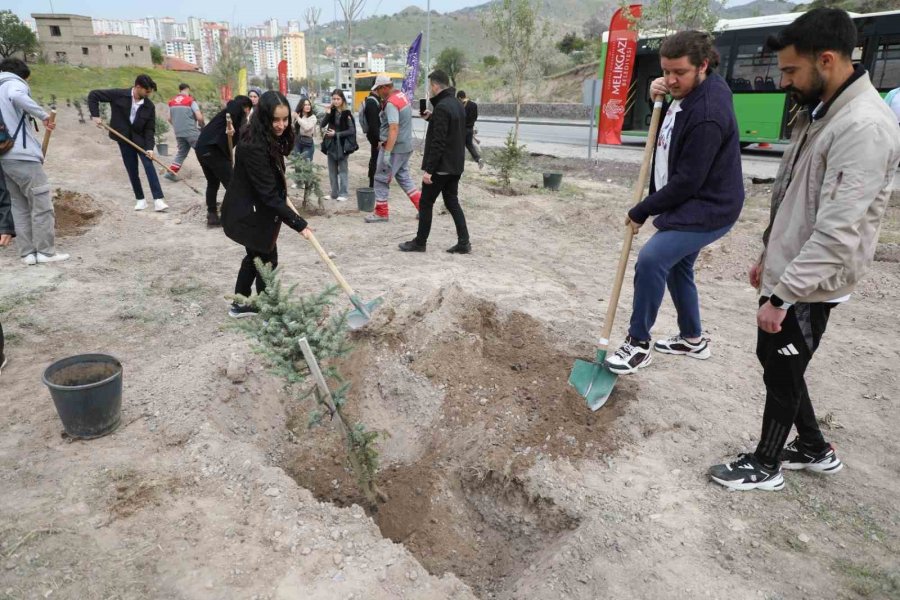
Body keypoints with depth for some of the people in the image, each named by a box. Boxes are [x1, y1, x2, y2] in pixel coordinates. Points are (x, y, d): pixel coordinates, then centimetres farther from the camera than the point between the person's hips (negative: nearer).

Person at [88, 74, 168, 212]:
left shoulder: (149, 106, -7)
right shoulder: (119, 95, -11)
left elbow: (150, 129, -7)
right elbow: (93, 95, -3)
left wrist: (149, 147, -19)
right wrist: (95, 115, -12)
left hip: (141, 139, 0)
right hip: (124, 139, 0)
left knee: (149, 166, -14)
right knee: (132, 171, 4)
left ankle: (158, 200, -18)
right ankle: (140, 199, 15)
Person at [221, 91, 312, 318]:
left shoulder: (270, 137, -2)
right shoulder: (254, 146, -31)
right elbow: (269, 194, -32)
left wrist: (280, 179, 9)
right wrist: (299, 224, -32)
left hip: (256, 208, 10)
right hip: (248, 212, -10)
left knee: (255, 255, 20)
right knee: (267, 259, 0)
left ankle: (239, 305, 35)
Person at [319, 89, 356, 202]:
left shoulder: (347, 113, -8)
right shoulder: (331, 112, 6)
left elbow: (352, 130, -11)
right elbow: (322, 125, -4)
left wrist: (336, 134, -15)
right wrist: (328, 112, -15)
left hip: (342, 145, -5)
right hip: (331, 144, 6)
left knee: (343, 170, 1)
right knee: (332, 170, 10)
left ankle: (343, 194, 6)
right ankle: (334, 193, 18)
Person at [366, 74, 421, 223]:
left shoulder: (391, 103, -19)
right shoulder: (403, 96, 9)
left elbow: (394, 129, -27)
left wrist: (387, 153, -29)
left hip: (394, 148, -9)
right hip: (406, 146, 9)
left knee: (381, 179, 2)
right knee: (404, 177, 19)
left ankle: (381, 213, 10)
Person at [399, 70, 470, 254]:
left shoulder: (441, 107, -18)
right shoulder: (458, 105, 11)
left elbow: (438, 142, -23)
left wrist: (429, 169, -22)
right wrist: (431, 118, 21)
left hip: (441, 166, -9)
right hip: (455, 165, 9)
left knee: (425, 203, 3)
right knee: (452, 203, 12)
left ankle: (420, 242, 13)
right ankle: (463, 242, 8)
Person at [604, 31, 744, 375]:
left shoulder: (707, 114, -27)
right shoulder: (689, 93, 3)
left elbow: (686, 182, -25)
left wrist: (641, 211, -15)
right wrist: (657, 99, -5)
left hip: (708, 209, -11)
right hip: (691, 204, 11)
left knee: (651, 260, -23)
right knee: (675, 266, 18)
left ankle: (638, 345, -9)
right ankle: (693, 339, 35)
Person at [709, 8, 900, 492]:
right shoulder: (818, 112, 9)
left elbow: (838, 234, -28)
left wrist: (782, 295, -26)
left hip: (806, 288, -9)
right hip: (788, 271, 9)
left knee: (781, 374, 6)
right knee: (774, 360, 20)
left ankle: (766, 465, 27)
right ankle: (815, 449, 39)